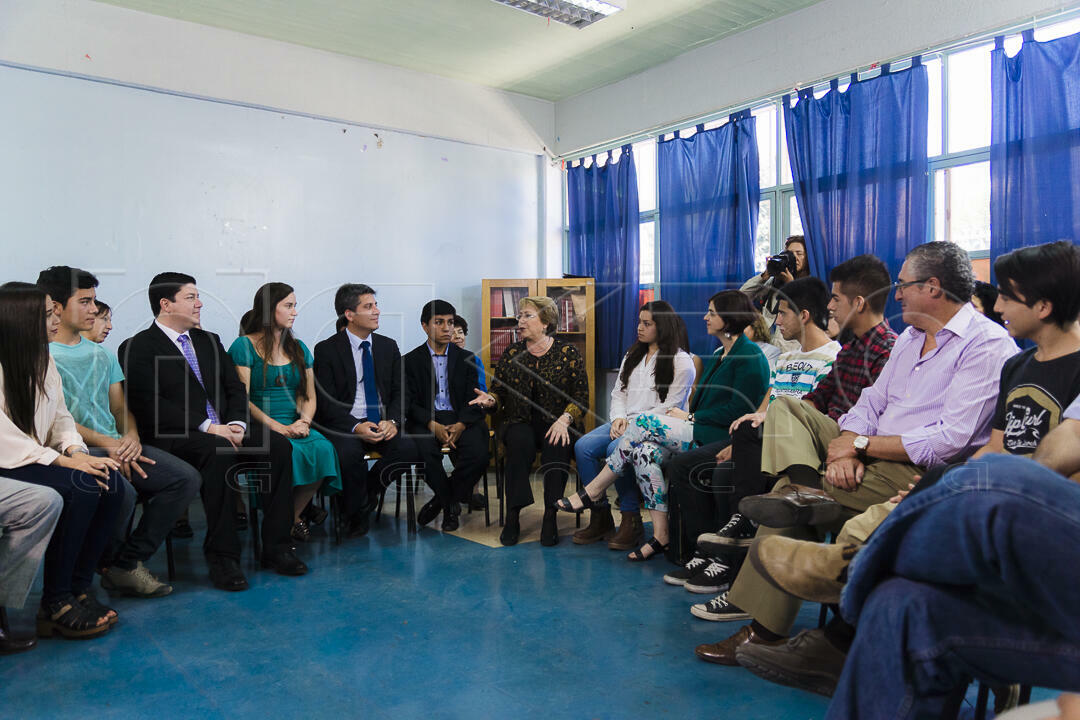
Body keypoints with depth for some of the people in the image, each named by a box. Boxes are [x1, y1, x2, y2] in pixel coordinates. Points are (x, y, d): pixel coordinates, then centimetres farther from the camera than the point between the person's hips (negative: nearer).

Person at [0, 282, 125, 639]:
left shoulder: (44, 359, 11)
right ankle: (55, 605, -16)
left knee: (110, 483, -17)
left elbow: (60, 417, 11)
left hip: (36, 459, 8)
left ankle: (78, 589, -8)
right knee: (81, 486, -28)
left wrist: (75, 450, -8)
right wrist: (62, 460, -24)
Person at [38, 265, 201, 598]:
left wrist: (131, 436, -4)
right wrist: (106, 443, -18)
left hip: (117, 446, 7)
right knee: (121, 490, -36)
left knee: (186, 477, -14)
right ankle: (107, 562, -3)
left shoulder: (101, 354, 22)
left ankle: (126, 565, -8)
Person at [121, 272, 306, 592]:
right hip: (174, 436, -6)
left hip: (226, 428, 6)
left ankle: (276, 547, -14)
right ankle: (222, 557, -27)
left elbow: (235, 388, 15)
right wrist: (207, 427, -20)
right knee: (218, 451, -37)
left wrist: (237, 424, -6)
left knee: (278, 444, -19)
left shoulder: (209, 341, 22)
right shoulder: (140, 347, 1)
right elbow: (149, 404, -12)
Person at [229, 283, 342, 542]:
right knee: (291, 452, -35)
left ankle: (294, 514, -7)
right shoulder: (243, 346, 1)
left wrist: (304, 421, -8)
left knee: (323, 448, -27)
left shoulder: (299, 348, 18)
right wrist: (278, 427, -19)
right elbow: (241, 399, -8)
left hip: (295, 426, 5)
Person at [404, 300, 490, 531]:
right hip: (425, 421, -1)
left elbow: (473, 399, 5)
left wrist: (460, 425, -16)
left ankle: (443, 499, -2)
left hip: (460, 419, 2)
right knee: (427, 452, -34)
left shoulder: (466, 358, 13)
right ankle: (452, 502, -4)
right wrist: (433, 425, -19)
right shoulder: (411, 360, 8)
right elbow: (410, 403, 0)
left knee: (479, 453, -28)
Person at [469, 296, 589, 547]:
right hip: (520, 422, 2)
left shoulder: (568, 353, 3)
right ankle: (513, 516, -29)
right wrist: (490, 399, -9)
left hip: (556, 423, -1)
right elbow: (499, 390, 14)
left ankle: (550, 516, -28)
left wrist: (564, 420, -16)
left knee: (556, 446, -34)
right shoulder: (510, 354, 12)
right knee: (520, 442, -32)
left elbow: (581, 397, 0)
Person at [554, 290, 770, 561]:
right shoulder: (719, 354, 21)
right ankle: (660, 535, -14)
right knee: (645, 450, -18)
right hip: (699, 430, 9)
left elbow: (738, 411, -16)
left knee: (643, 423, -18)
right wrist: (687, 416, 1)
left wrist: (691, 417, -10)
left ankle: (592, 492, -6)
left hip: (724, 437, -9)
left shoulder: (750, 356, -8)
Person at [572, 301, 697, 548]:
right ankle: (600, 517, -11)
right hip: (625, 423, 7)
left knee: (617, 449, -34)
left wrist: (634, 423, -14)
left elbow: (670, 407, -9)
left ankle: (631, 521, -22)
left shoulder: (681, 362, -2)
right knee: (583, 446, -19)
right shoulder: (633, 355, 21)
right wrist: (619, 418, -1)